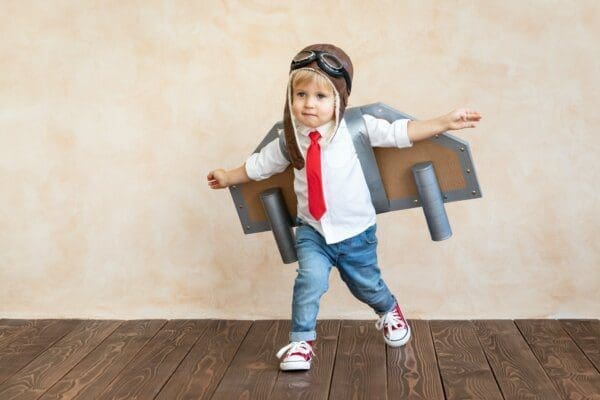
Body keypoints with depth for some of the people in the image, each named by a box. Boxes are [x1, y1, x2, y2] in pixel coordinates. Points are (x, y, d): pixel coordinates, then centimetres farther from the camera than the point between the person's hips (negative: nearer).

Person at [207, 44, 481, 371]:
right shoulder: (289, 139, -5)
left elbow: (400, 133, -14)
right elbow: (260, 164, 11)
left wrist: (445, 122, -20)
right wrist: (229, 177, 19)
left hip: (355, 230, -1)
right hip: (312, 231, 1)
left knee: (366, 284, 18)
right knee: (311, 277, -23)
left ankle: (389, 311, 53)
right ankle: (300, 342, -5)